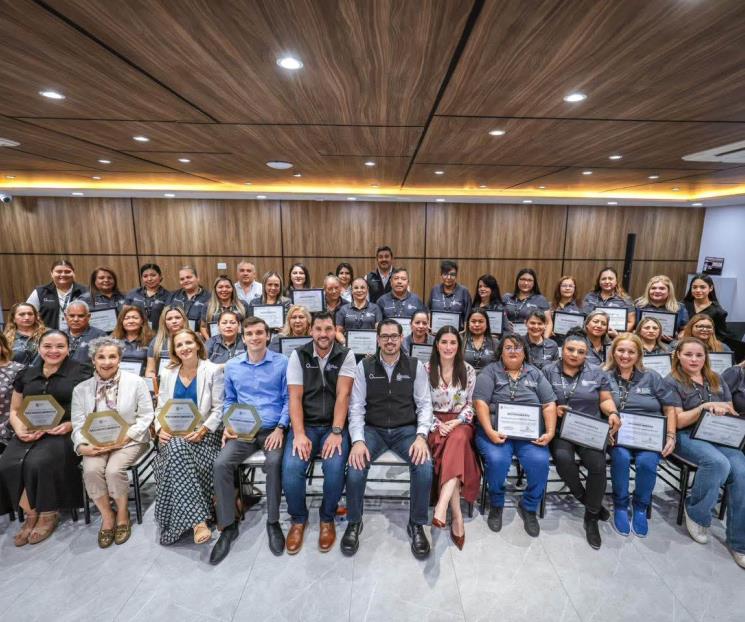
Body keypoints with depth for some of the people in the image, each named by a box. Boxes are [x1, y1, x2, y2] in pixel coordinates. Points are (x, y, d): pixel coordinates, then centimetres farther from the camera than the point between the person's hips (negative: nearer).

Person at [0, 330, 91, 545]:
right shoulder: (26, 374, 16)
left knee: (38, 463, -29)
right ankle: (31, 513, 0)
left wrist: (71, 425, -17)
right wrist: (19, 429, -2)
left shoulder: (80, 373, 1)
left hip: (64, 433, -4)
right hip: (29, 433, 5)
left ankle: (48, 514, -4)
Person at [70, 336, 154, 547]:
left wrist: (124, 438, -17)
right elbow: (78, 424, 3)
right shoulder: (81, 389, 5)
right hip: (96, 443, 3)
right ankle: (107, 516, -1)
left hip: (130, 441, -3)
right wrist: (83, 446, -16)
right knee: (91, 470, -26)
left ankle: (123, 514, 1)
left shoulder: (136, 382, -4)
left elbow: (146, 416, -5)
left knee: (114, 469, -27)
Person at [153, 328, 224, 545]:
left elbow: (219, 408, -3)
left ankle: (185, 518, -10)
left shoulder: (213, 370, 1)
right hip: (173, 434, 2)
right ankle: (198, 520, -35)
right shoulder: (167, 374, 15)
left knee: (178, 455, -31)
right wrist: (161, 429, -4)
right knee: (177, 449, -32)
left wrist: (203, 429, -17)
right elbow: (161, 408, 15)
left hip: (203, 432, -2)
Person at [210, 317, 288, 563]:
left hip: (272, 429, -3)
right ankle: (228, 526, -3)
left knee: (274, 462, -31)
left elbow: (288, 399, -1)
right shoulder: (232, 366, 9)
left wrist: (280, 428, -13)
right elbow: (229, 401, 17)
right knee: (221, 463, -22)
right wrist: (228, 426, 1)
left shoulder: (282, 363, -1)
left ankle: (273, 522, -8)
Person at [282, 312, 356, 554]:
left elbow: (342, 395, -12)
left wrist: (336, 432, -21)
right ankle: (298, 519, 7)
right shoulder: (298, 356, 1)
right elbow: (295, 397, -6)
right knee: (291, 468, -23)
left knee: (335, 467, -26)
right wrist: (299, 434, -18)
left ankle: (327, 518, 5)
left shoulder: (346, 356, -2)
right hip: (305, 425, 1)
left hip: (334, 426, -1)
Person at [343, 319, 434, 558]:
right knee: (356, 467, -27)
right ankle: (354, 523, 3)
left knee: (425, 467, -27)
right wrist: (357, 440, -18)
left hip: (406, 430, 0)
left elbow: (425, 404, 0)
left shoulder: (416, 366, 1)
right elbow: (356, 407, -3)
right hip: (373, 430, 0)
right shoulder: (364, 366, 0)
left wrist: (421, 436, -16)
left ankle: (416, 525, 0)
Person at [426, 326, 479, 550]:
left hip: (461, 423, 1)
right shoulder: (426, 369, 1)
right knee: (452, 448, -31)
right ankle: (457, 516, -26)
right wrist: (437, 425, -13)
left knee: (458, 438, -35)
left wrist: (456, 422, -11)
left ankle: (442, 506, -41)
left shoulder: (468, 371, 5)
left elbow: (471, 404, 5)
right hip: (435, 424, 0)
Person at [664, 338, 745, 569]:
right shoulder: (672, 382, 1)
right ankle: (696, 514, -8)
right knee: (718, 463, -34)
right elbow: (677, 421, -5)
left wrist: (722, 410, -6)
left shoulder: (716, 380, 17)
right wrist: (705, 406, -17)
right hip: (687, 436, -4)